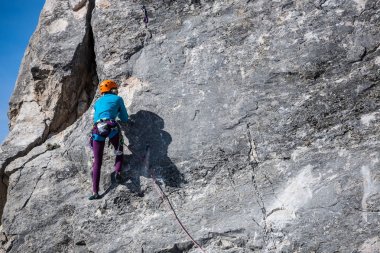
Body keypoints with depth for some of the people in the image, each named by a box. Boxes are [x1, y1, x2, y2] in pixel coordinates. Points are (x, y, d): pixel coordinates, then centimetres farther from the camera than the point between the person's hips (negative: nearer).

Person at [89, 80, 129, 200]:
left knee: (97, 162, 9)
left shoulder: (97, 102, 28)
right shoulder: (118, 99, 17)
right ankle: (117, 171, -2)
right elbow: (125, 119, 21)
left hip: (97, 130, 3)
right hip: (111, 128, -3)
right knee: (119, 152, 24)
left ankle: (95, 192, 4)